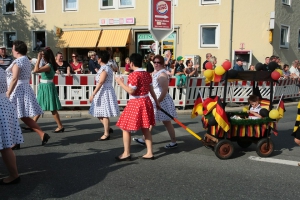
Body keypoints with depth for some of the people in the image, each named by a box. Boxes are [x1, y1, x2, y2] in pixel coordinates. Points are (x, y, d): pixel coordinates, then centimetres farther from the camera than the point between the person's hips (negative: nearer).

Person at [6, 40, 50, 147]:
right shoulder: (27, 60, 15)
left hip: (17, 90, -9)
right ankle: (43, 135, 6)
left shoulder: (17, 61, -14)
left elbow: (14, 79, -23)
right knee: (24, 117, 12)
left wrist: (7, 94, -21)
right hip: (26, 89, 9)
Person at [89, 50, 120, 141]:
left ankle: (106, 134, 4)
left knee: (104, 113, -4)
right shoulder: (107, 67, 14)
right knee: (99, 113, 14)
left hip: (105, 92, -10)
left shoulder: (104, 68, -16)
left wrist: (93, 94, -22)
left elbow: (100, 83, -22)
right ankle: (108, 128, 22)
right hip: (103, 92, 10)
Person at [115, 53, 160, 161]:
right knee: (145, 128, 15)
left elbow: (131, 91, -20)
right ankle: (149, 153, 17)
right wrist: (156, 102, 21)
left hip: (135, 103, -8)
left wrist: (121, 82, -10)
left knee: (125, 128, 4)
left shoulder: (133, 75, -17)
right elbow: (151, 90, 11)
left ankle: (126, 153, 9)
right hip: (146, 102, 8)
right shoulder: (147, 74, 7)